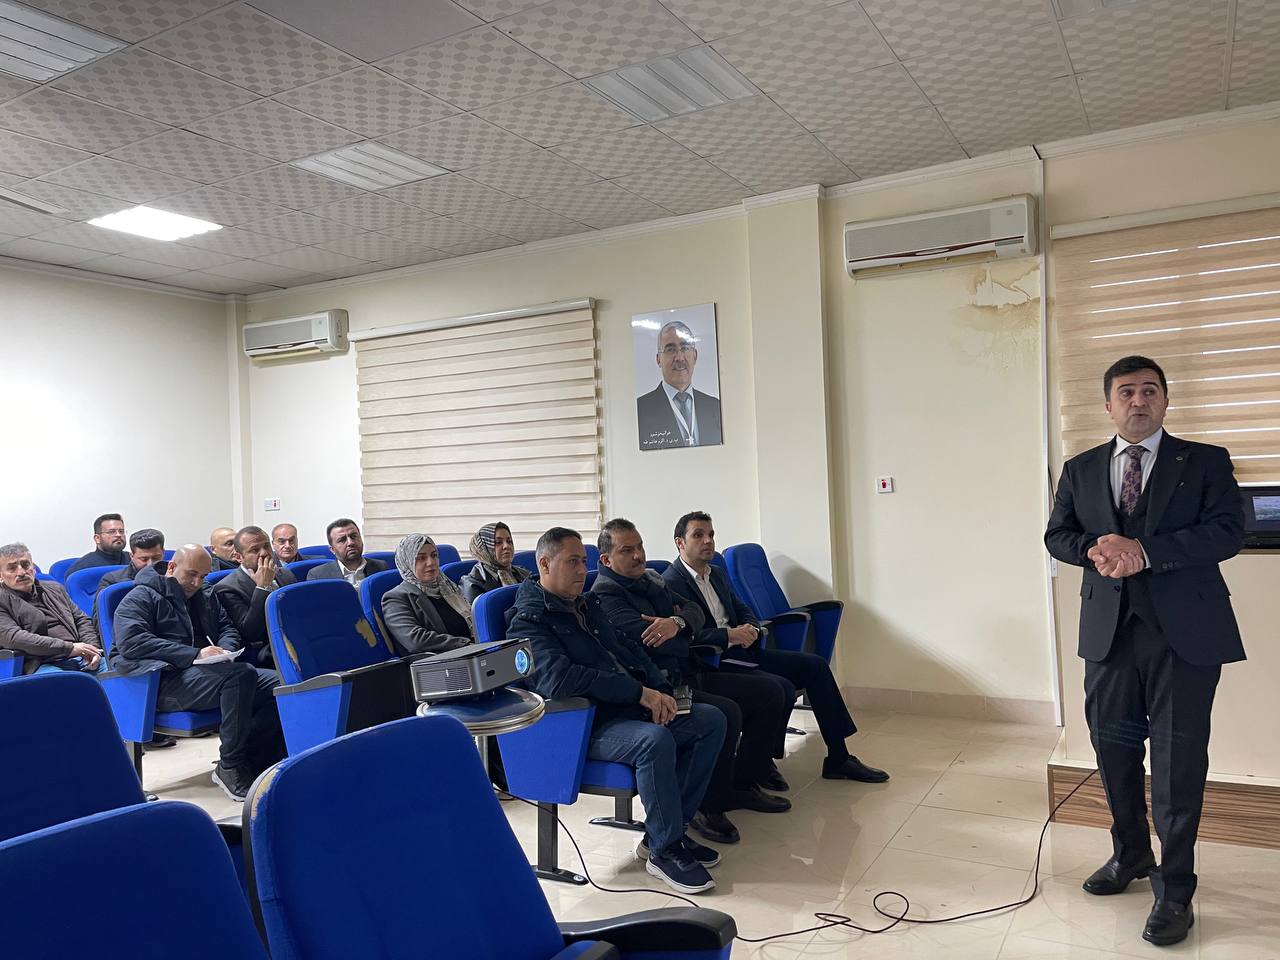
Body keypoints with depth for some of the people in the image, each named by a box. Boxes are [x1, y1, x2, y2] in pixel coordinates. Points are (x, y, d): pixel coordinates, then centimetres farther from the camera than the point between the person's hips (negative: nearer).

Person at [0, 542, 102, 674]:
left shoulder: (54, 588, 25)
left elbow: (81, 619, 24)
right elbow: (13, 637, -8)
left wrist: (92, 648, 1)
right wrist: (69, 648, -15)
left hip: (83, 658, 5)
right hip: (44, 664, -5)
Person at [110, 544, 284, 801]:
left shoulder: (205, 598, 27)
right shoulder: (140, 598, 3)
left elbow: (227, 628, 26)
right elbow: (131, 641, -13)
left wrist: (225, 650, -2)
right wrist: (195, 654, -20)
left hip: (208, 671, 7)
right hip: (167, 681, -7)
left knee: (279, 683, -17)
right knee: (241, 674, -33)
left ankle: (253, 763, -14)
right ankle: (229, 766, -22)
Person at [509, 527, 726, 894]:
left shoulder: (588, 605, 20)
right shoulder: (528, 622, -8)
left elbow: (628, 649, 21)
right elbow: (558, 679, -24)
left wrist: (659, 692, 0)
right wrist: (639, 692, -24)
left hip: (633, 708, 9)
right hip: (587, 727, -9)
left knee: (711, 719, -3)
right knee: (655, 740, -34)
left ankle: (666, 831, 3)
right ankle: (664, 850, -13)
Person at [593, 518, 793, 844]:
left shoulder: (651, 579, 18)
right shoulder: (605, 595, -9)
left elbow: (694, 611, 9)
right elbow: (648, 638, -20)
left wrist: (677, 622, -18)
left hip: (691, 674, 9)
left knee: (770, 691, 4)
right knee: (726, 712, -31)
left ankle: (742, 783, 14)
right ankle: (709, 806, -11)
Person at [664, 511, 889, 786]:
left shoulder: (716, 573, 16)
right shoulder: (671, 583, -12)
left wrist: (750, 628, -2)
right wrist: (729, 634, -23)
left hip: (743, 650, 9)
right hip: (713, 665, -9)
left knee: (815, 665, 2)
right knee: (783, 688, -26)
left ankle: (838, 759, 8)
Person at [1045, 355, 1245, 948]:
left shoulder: (1205, 462, 1)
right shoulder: (1080, 470, 11)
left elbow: (1228, 530, -10)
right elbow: (1057, 535, 10)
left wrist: (1145, 552, -19)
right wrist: (1095, 549, -12)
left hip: (1184, 630, -3)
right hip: (1109, 628, 4)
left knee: (1178, 759, 1)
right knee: (1114, 747, 14)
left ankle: (1175, 889, 15)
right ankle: (1130, 854, 35)